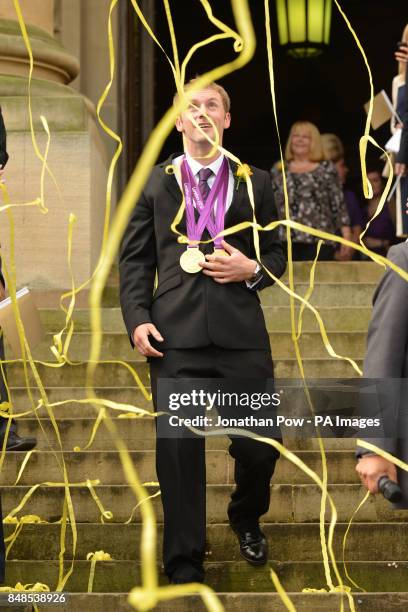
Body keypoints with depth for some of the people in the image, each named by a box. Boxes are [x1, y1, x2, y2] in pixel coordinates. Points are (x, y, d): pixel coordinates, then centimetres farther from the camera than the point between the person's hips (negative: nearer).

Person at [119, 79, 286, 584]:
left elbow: (276, 255, 17)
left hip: (242, 332, 1)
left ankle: (246, 520, 33)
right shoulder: (154, 182, 13)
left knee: (260, 446, 1)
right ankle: (184, 565, 10)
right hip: (176, 333, -1)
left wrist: (252, 270, -6)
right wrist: (137, 318, -4)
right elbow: (134, 258, 9)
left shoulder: (255, 183, 15)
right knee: (179, 451, -2)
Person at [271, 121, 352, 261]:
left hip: (319, 243, -2)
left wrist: (346, 236, -4)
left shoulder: (326, 169, 8)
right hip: (286, 241, 2)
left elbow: (338, 204, 4)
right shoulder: (279, 171, 15)